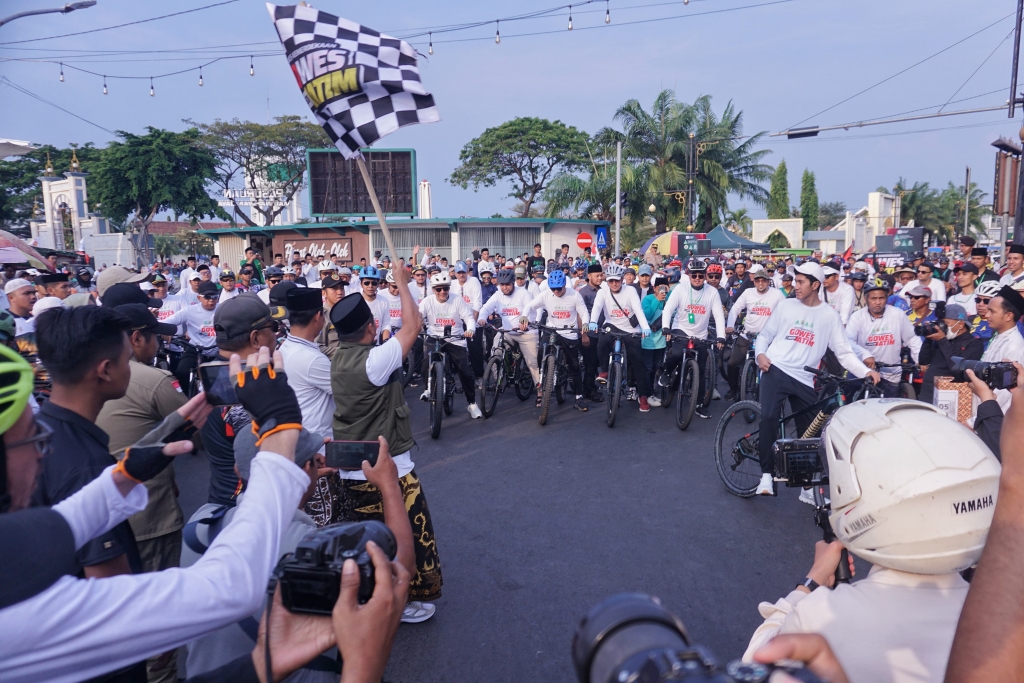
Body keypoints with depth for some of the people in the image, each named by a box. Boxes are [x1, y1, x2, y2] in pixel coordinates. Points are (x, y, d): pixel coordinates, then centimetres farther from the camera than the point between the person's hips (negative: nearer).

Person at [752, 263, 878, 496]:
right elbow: (765, 335, 11)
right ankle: (767, 475, -12)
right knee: (769, 418, -22)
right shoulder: (785, 306, 5)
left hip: (804, 380, 1)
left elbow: (844, 352, 1)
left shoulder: (830, 316, 4)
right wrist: (760, 354, -8)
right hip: (775, 371, -1)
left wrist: (866, 371, -14)